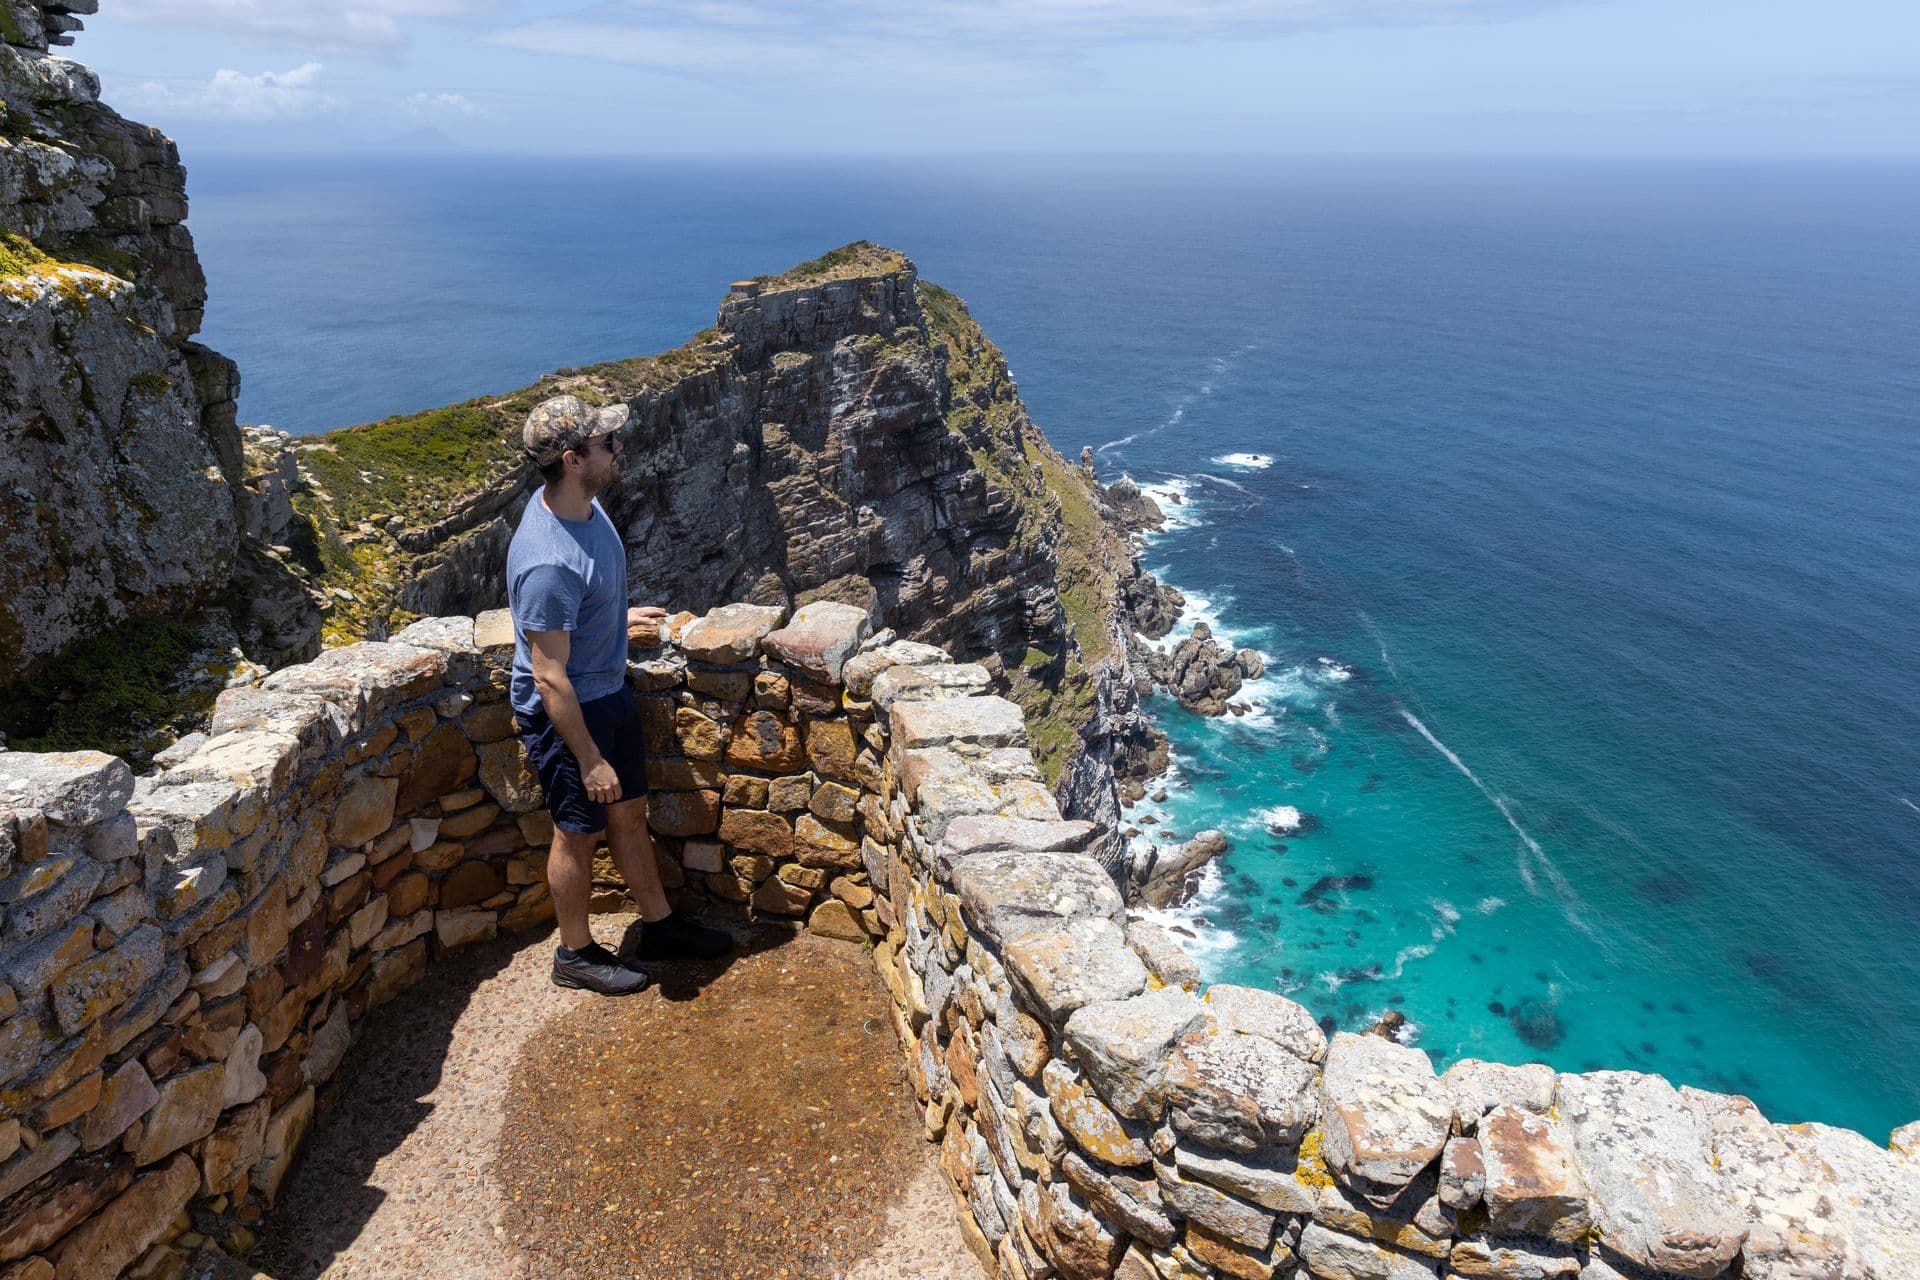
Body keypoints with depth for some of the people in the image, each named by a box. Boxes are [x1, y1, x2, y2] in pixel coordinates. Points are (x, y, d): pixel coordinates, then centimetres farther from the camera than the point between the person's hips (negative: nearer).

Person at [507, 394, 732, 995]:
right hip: (567, 713, -9)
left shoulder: (582, 502, -4)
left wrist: (618, 617, 29)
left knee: (629, 812, 21)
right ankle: (575, 954, 32)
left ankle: (659, 924, 39)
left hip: (610, 692, 9)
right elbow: (548, 677, -28)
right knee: (579, 832, 10)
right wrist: (589, 759, -22)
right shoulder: (550, 562, -33)